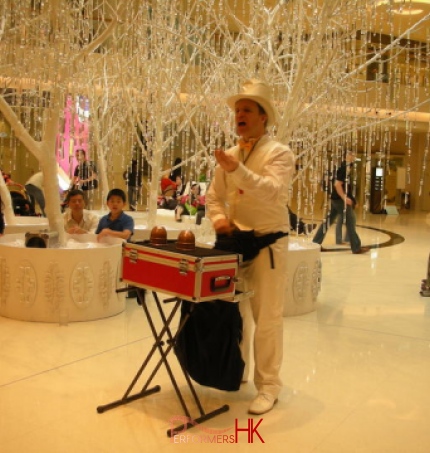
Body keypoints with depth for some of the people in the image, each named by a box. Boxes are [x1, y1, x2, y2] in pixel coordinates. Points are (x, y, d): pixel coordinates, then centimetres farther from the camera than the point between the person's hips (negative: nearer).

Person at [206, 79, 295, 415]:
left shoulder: (279, 153, -7)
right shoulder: (228, 156, 9)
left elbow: (274, 191, -24)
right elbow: (214, 196, 13)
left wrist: (237, 170, -33)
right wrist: (219, 218, -7)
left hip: (268, 244, -6)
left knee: (267, 317, 0)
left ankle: (268, 386, 14)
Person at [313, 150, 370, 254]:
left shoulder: (345, 166, 15)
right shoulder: (344, 168, -16)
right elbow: (337, 184, -24)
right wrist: (344, 198, -25)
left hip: (336, 199, 10)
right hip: (340, 199, -10)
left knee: (328, 221, 11)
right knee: (350, 222, -4)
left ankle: (315, 244, 14)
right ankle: (356, 248, 1)